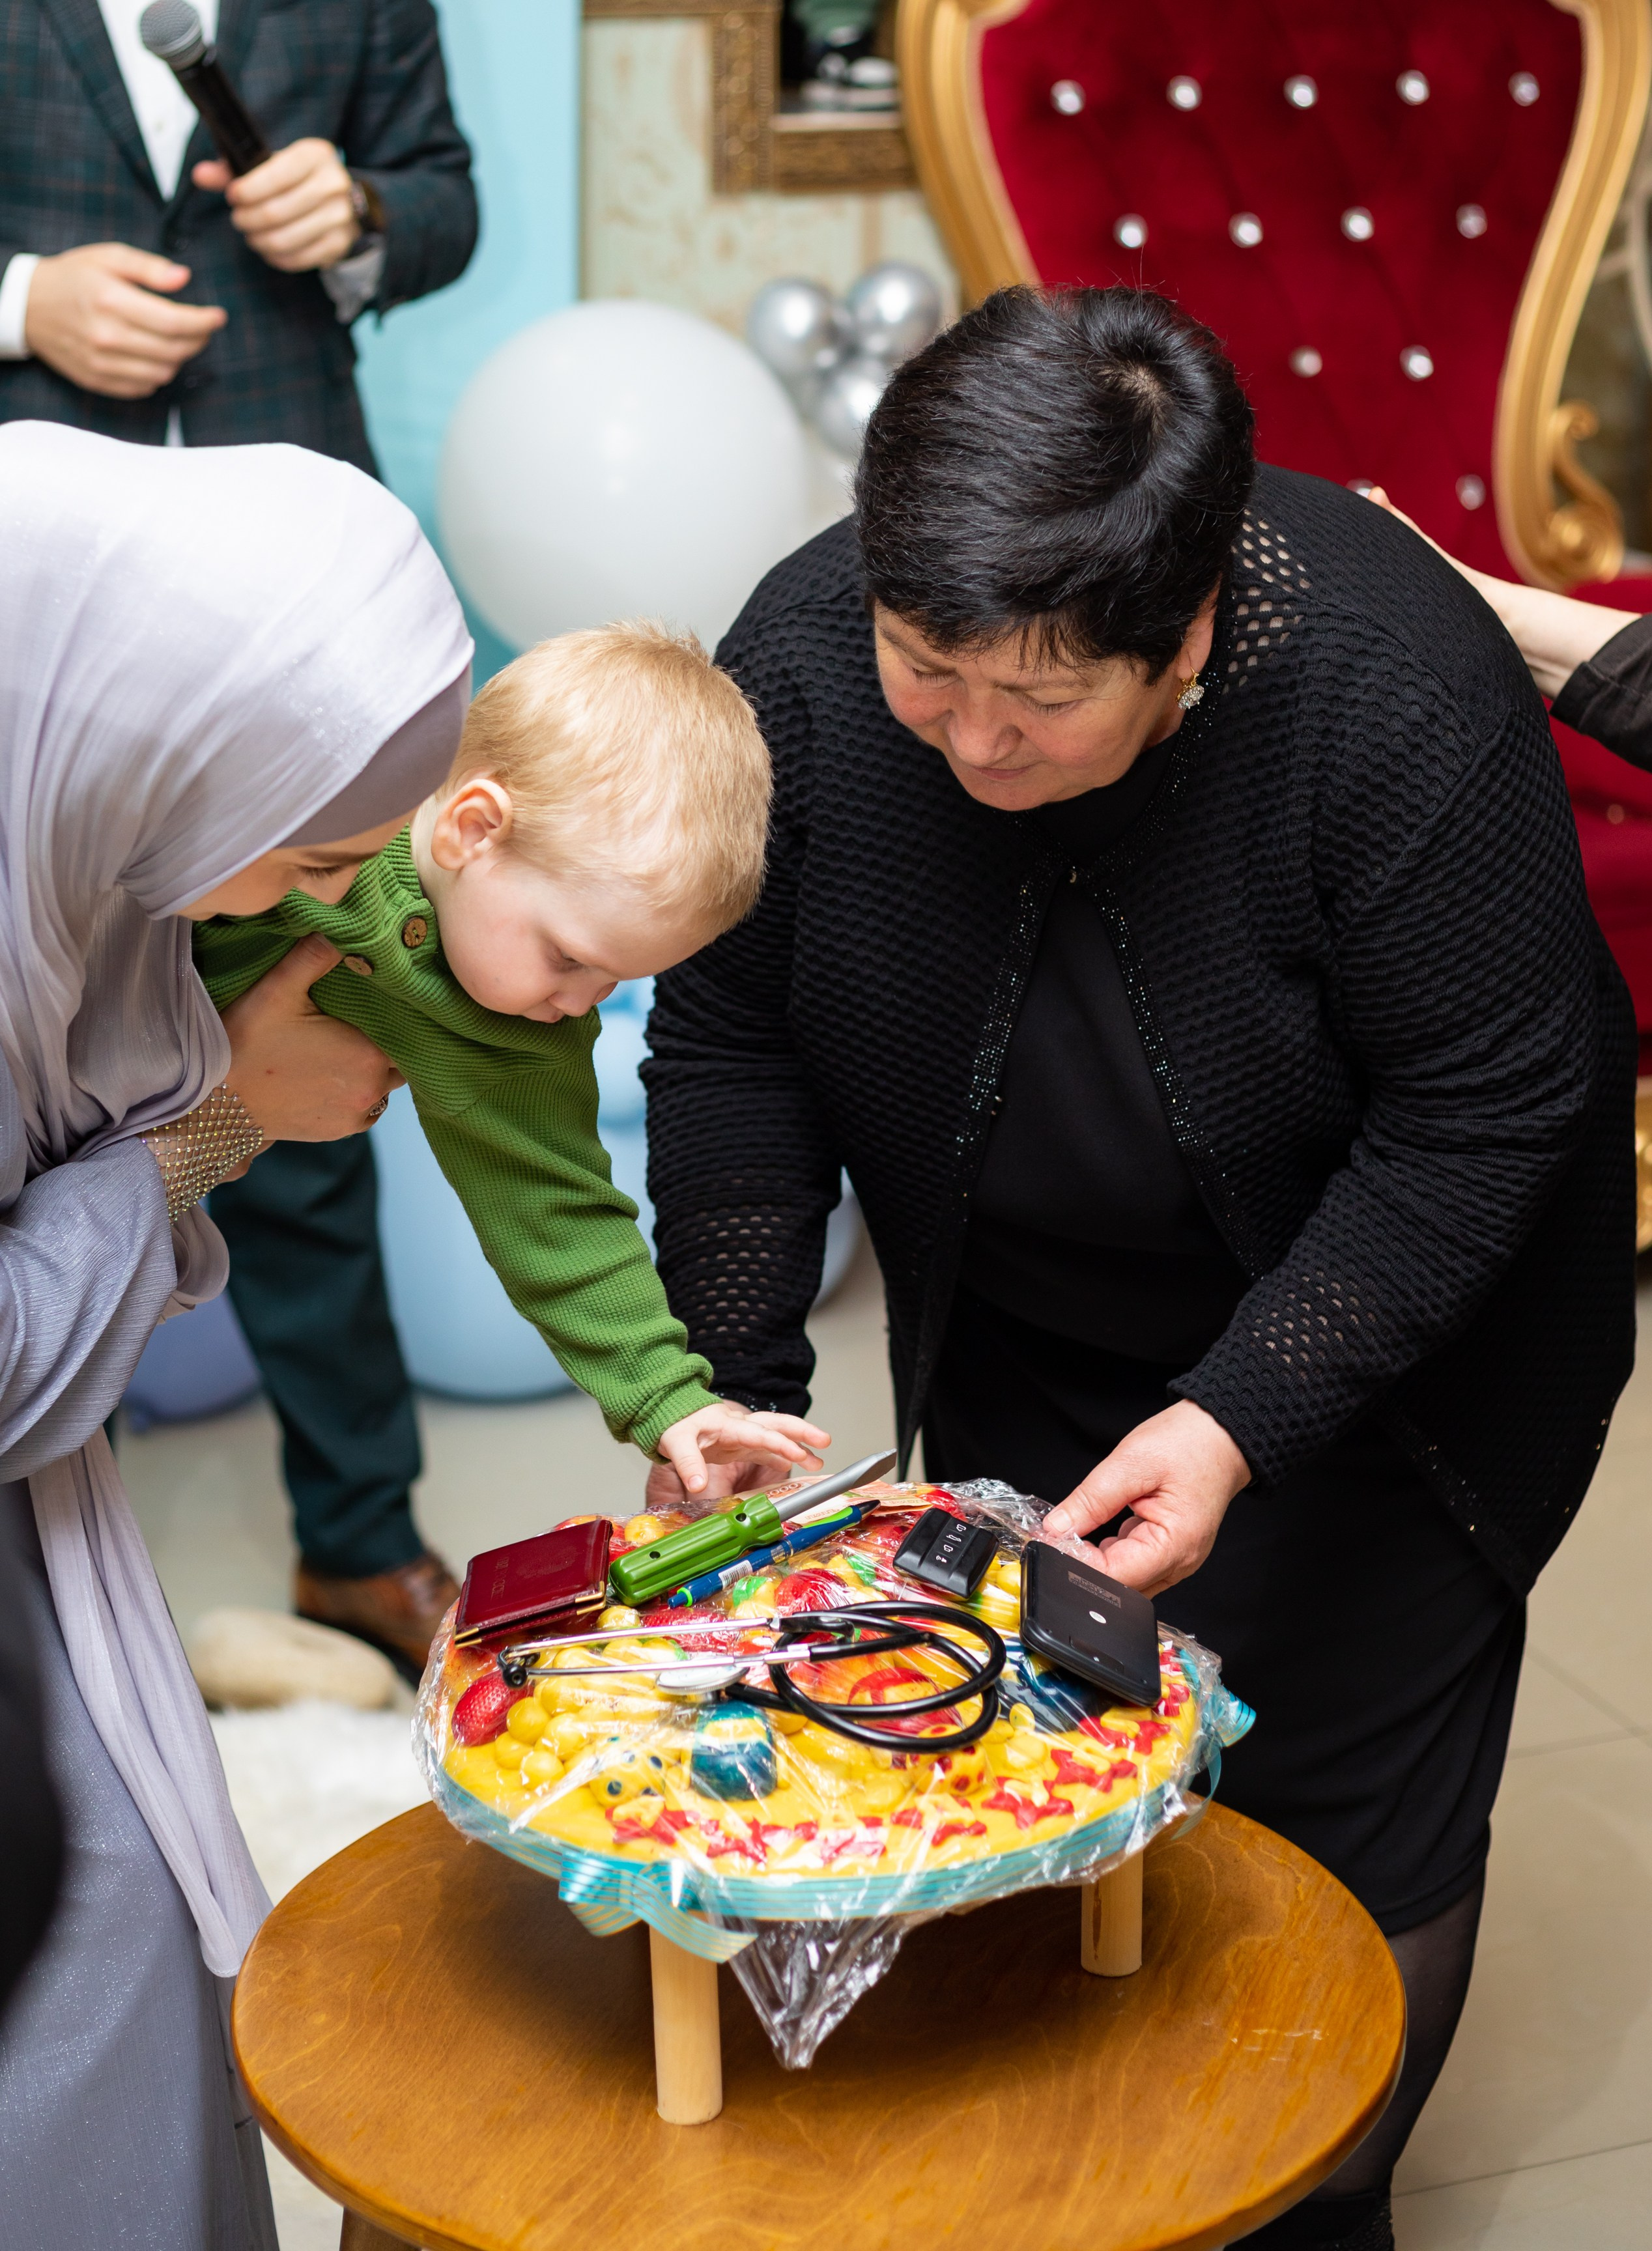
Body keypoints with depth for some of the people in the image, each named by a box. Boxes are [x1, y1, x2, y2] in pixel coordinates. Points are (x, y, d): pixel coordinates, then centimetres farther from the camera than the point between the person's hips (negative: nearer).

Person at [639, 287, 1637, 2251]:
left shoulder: (1401, 694, -33)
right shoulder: (803, 657, -22)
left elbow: (1481, 1115, -24)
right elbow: (731, 1049, -10)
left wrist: (1240, 1418, -31)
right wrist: (726, 1393, -16)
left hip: (1365, 1347, -3)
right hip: (1019, 1339, 3)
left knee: (1341, 1822, 3)